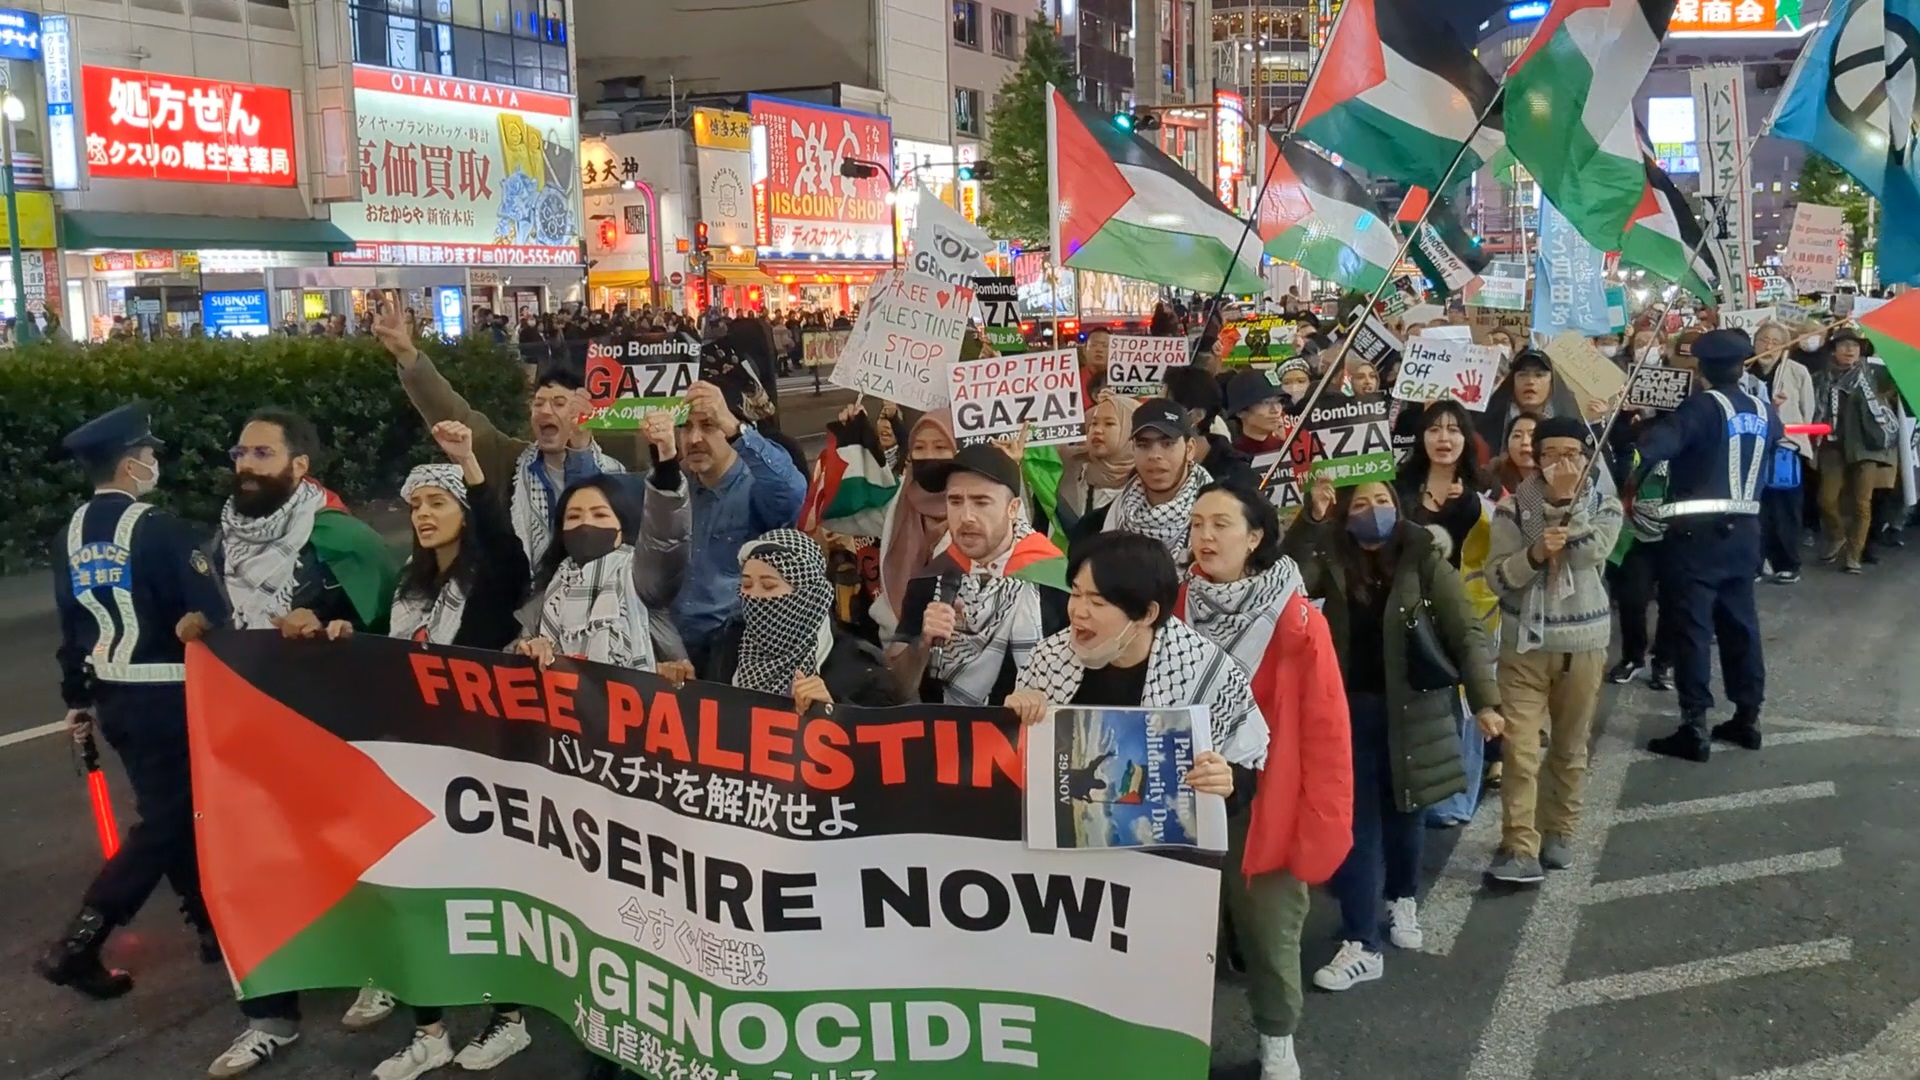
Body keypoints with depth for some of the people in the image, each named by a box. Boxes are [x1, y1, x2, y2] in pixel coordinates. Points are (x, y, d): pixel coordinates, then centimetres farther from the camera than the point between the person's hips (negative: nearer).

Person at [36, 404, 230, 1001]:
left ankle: (213, 926, 28)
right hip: (168, 696, -8)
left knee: (167, 809, 17)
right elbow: (209, 615, -19)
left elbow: (71, 626, 12)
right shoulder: (157, 528, -17)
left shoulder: (70, 537, 6)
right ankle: (76, 945, -2)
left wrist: (76, 699, 22)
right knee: (164, 821, 1)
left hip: (113, 698, 8)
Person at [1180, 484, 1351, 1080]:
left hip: (1263, 807, -3)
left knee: (1270, 932, 9)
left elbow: (1325, 731, -11)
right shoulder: (1176, 610, 0)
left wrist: (1320, 827, -12)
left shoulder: (1297, 621, -12)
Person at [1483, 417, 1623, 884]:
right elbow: (1497, 576, -9)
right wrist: (1534, 554, -25)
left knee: (1570, 747, 13)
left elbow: (1590, 554, -18)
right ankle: (1520, 848, -7)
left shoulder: (1605, 506, 1)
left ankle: (1559, 833, 28)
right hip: (1524, 643, -1)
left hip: (1582, 643, 1)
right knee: (1518, 748, -8)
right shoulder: (1514, 507, -3)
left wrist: (1565, 499, -18)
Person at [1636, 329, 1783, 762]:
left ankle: (1694, 728, -5)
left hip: (1699, 531, -6)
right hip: (1744, 530, 6)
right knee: (1741, 621, 14)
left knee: (1693, 626, -5)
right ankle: (1748, 717, 21)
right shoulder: (1763, 412, 9)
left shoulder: (1702, 406, -11)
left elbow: (1659, 443, -28)